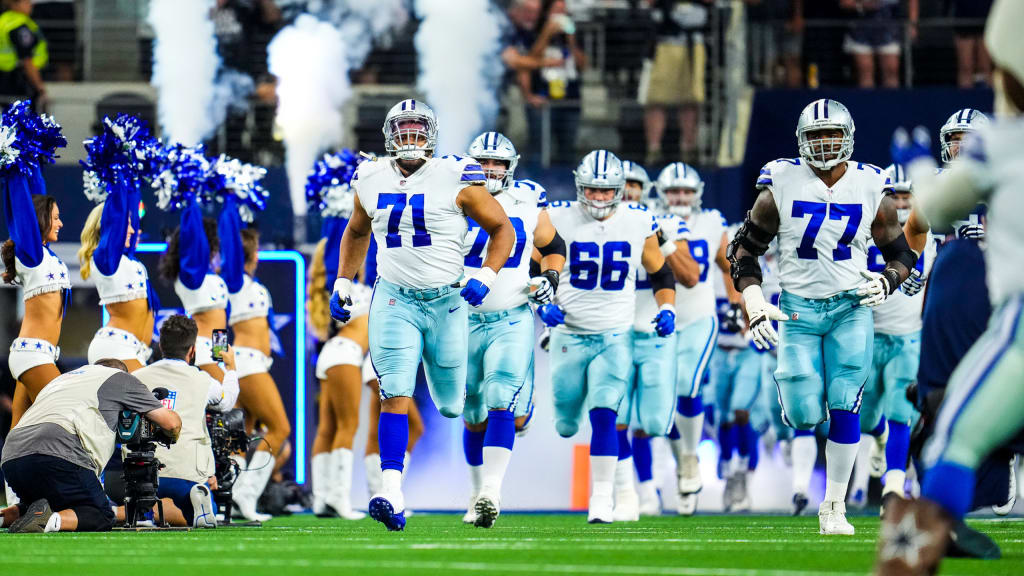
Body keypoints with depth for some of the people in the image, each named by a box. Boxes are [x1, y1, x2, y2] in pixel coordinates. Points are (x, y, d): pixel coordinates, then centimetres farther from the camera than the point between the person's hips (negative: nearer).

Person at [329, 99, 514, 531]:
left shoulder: (456, 180, -8)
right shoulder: (372, 181, 4)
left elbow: (501, 228, 1)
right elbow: (356, 232, 23)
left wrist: (485, 278, -12)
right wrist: (342, 284, 16)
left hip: (446, 301, -1)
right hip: (394, 301, 1)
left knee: (452, 405, 11)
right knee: (395, 396, -15)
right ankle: (392, 495, -22)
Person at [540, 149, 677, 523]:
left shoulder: (638, 223, -1)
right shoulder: (560, 220, -6)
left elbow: (661, 274, 12)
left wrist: (667, 310, -5)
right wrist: (543, 304, -15)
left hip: (616, 337, -1)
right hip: (570, 335, 1)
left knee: (603, 416, -18)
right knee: (566, 426, 10)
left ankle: (603, 495, -10)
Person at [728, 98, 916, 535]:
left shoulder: (871, 189, 0)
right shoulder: (780, 187, -4)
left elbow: (902, 255, 11)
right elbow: (743, 249, 4)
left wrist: (888, 281, -11)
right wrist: (754, 305, -8)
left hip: (851, 307, 1)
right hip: (798, 310, 0)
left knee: (844, 409, -10)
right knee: (805, 417, -9)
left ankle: (835, 506, 1)